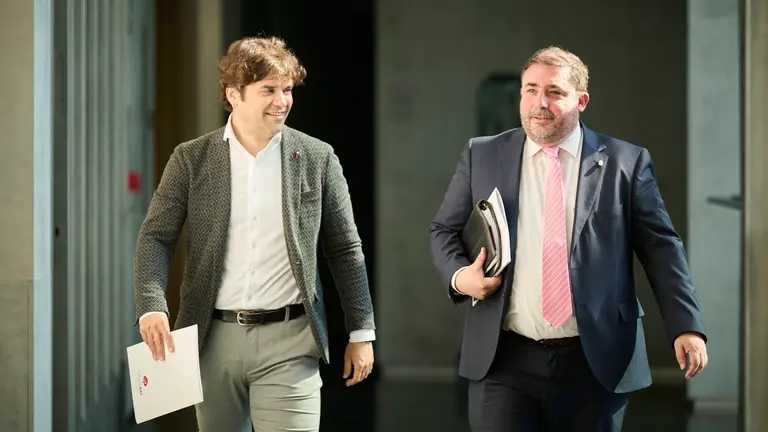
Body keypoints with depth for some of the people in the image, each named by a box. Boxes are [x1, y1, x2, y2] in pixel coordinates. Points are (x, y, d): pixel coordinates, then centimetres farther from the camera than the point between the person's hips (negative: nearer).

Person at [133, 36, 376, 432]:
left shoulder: (317, 159, 3)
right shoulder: (192, 159, 3)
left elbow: (345, 250, 7)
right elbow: (155, 238, 0)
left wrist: (362, 333, 4)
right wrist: (152, 308, -17)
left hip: (289, 342, -1)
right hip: (214, 339, 2)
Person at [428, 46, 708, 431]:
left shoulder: (624, 163, 2)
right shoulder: (482, 156, 7)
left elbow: (661, 248, 2)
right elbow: (443, 230, 16)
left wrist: (686, 327, -7)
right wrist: (459, 276, -5)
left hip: (595, 365, -1)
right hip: (504, 360, 1)